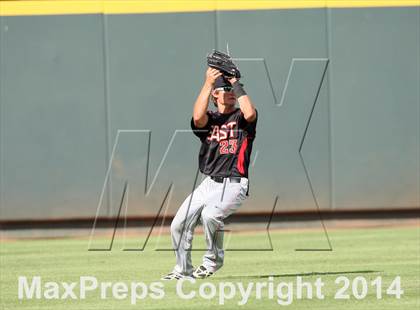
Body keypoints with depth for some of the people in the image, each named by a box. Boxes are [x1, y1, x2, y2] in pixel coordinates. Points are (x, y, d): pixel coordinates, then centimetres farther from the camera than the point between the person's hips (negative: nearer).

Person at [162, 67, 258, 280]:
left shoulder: (241, 117, 5)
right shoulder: (209, 119, 11)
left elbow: (250, 113, -21)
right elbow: (198, 117, -14)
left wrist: (236, 84, -11)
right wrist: (208, 83, -16)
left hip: (233, 184, -4)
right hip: (209, 184, 4)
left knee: (209, 215, -30)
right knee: (179, 225, -2)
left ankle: (214, 259, -6)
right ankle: (183, 270, 18)